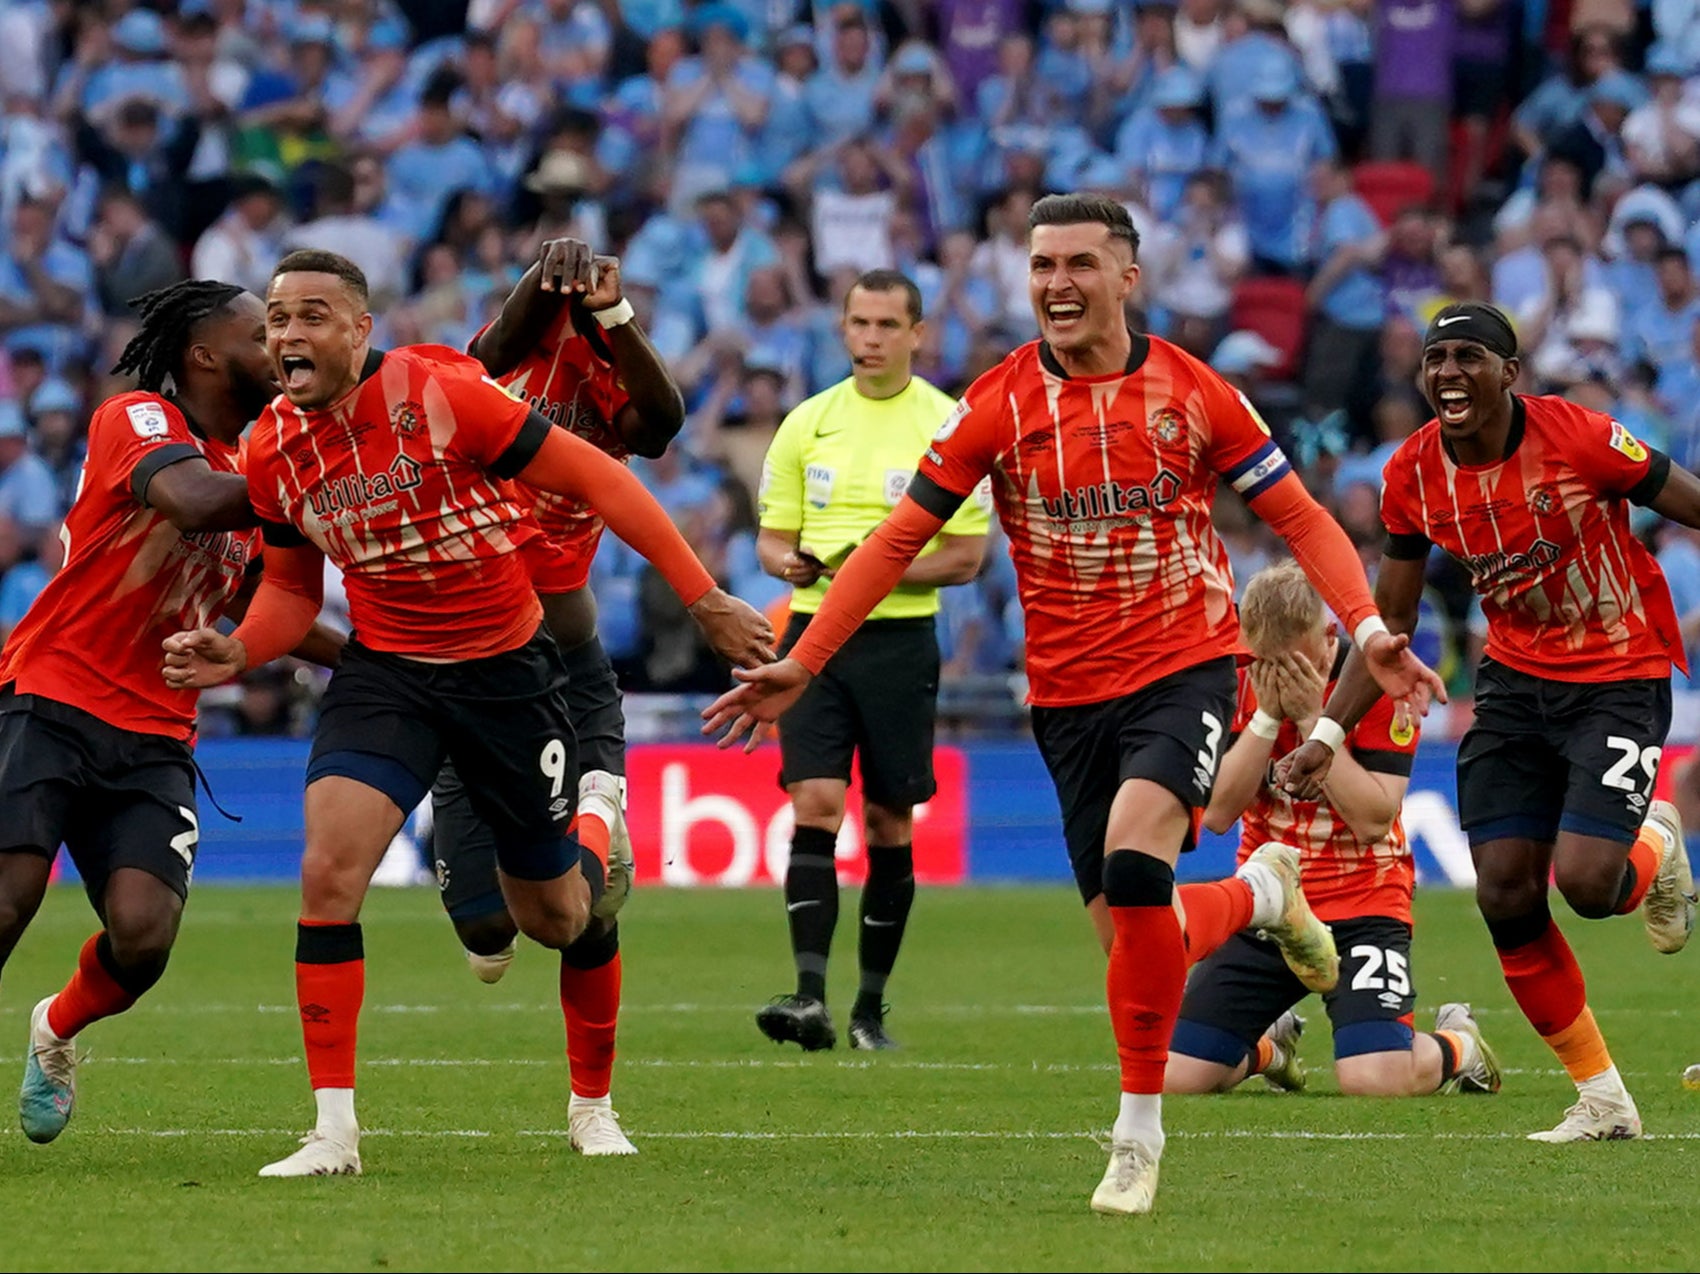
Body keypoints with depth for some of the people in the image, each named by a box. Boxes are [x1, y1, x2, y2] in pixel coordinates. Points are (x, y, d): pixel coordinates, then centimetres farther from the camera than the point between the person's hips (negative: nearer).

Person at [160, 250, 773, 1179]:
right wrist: (237, 654, -9)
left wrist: (704, 599, -16)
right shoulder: (273, 451, -5)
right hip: (385, 674, 3)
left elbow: (594, 478, -16)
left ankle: (593, 881, 51)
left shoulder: (439, 394, -22)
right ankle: (334, 1129, -13)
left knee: (553, 916, 10)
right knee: (328, 872, -20)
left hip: (506, 671, -3)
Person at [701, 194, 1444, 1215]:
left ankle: (1140, 1131, -16)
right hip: (1070, 695, 3)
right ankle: (1262, 895, 37)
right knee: (1131, 937, 2)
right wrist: (802, 663, -3)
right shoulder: (1001, 403, -1)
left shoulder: (1191, 392, -2)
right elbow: (901, 537, 2)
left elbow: (1298, 516, 4)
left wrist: (1370, 630, -10)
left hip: (1186, 666, -3)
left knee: (1133, 862, -27)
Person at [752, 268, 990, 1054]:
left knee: (889, 822, 3)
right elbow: (772, 538, 12)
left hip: (899, 639, -1)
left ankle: (872, 1006, 14)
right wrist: (789, 562, -11)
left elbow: (967, 555, -2)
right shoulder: (807, 423, 8)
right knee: (814, 805, -13)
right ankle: (810, 996, -19)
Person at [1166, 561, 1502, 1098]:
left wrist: (1314, 718, -22)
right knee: (1175, 1075, -7)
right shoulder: (1237, 678, -4)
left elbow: (1373, 820, -19)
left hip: (1363, 907, -4)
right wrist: (1267, 714, -19)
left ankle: (1459, 1045, 12)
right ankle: (1269, 1046, 29)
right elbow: (1218, 812, -10)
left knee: (1374, 1078, -25)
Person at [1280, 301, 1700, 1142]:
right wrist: (1328, 733, -2)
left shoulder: (1580, 440, -21)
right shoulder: (1413, 475, -5)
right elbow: (1391, 623, 6)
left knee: (1586, 880, -21)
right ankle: (1602, 1101, 10)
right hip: (1516, 683, 5)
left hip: (1619, 679, -5)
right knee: (1506, 896, -5)